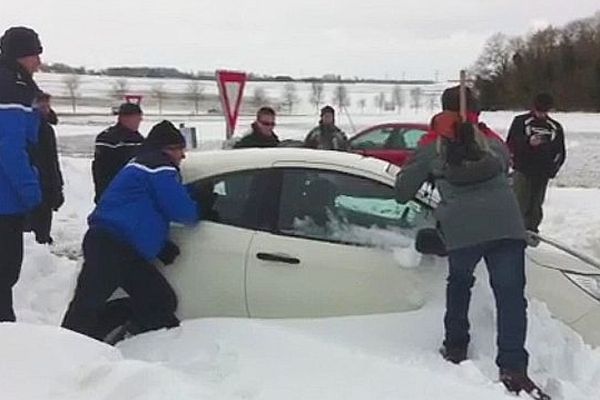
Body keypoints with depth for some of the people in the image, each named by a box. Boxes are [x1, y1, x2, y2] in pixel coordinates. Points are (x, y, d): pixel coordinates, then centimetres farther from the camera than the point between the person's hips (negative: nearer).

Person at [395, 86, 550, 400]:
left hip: (461, 227, 0)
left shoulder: (432, 147, 19)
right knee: (510, 294, 2)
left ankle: (455, 348, 31)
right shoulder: (493, 141, 25)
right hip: (506, 224, 1)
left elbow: (402, 191, 20)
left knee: (459, 283, 24)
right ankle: (513, 370, -5)